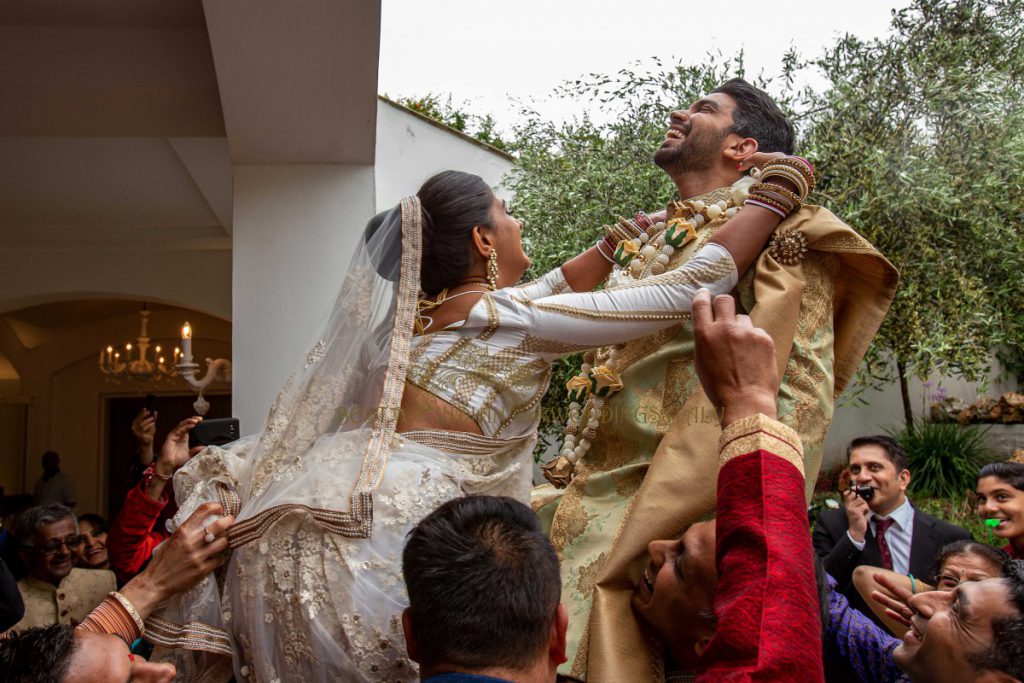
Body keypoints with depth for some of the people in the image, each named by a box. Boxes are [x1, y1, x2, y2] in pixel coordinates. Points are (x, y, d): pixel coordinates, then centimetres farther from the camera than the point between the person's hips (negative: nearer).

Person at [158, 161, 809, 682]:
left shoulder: (415, 309, 18)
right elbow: (695, 284, -3)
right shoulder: (514, 316, -4)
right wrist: (780, 187, 8)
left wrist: (616, 242, 40)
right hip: (393, 522, -7)